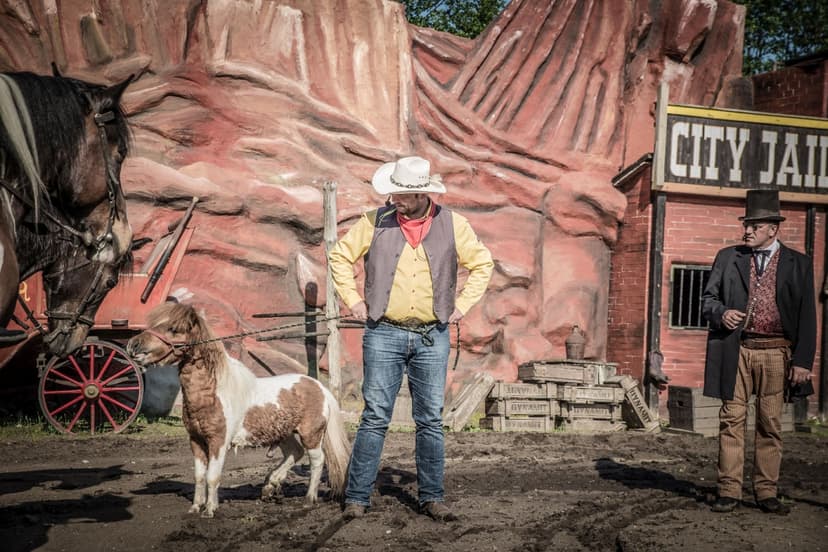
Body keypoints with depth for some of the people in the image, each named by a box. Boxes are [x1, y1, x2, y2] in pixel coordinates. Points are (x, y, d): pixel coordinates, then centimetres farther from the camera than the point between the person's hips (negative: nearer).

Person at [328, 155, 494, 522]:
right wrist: (352, 300, 3)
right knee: (375, 418, -2)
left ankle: (431, 498, 17)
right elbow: (340, 255, 10)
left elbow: (482, 263, 13)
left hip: (433, 337, 1)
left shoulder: (452, 225, 2)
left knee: (430, 420, 7)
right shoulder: (376, 221, -1)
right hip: (384, 334, -1)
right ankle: (357, 498, 7)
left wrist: (463, 303, 5)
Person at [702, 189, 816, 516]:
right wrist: (721, 312, -12)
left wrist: (803, 361, -3)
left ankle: (766, 493, 14)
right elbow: (708, 298, 12)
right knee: (732, 421, 2)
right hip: (736, 351, 1)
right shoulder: (728, 258, 9)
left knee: (770, 425, 4)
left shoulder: (798, 264, 6)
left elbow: (806, 316, 4)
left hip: (776, 354, 0)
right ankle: (729, 492, 8)